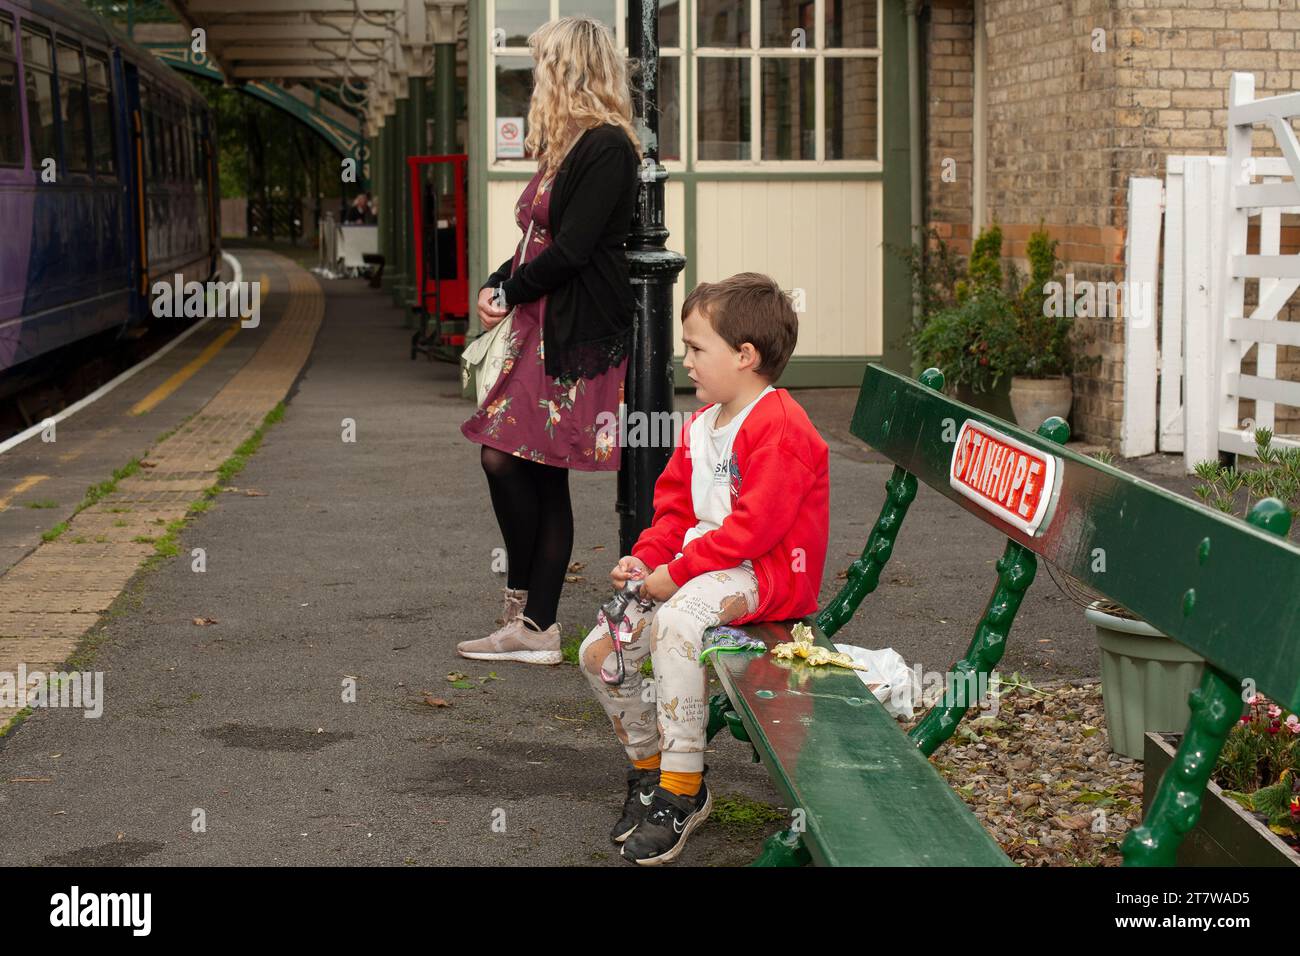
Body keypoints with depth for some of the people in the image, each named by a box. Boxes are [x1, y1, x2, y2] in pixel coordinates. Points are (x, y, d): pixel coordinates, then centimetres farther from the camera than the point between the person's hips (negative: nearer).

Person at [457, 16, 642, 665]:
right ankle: (535, 627, 10)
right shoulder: (568, 147, 18)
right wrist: (495, 286, 4)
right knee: (541, 477, 7)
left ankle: (524, 607, 4)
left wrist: (510, 293, -5)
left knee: (506, 457, -10)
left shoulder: (606, 147, -12)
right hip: (541, 327, 9)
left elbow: (571, 249, -17)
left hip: (576, 339, -9)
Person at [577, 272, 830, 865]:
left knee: (675, 622, -37)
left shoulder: (779, 428, -16)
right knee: (599, 651, -1)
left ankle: (683, 789, -27)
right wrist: (645, 558, 0)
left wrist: (675, 573, -23)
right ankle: (648, 766, 18)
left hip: (765, 576, -9)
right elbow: (675, 507, 19)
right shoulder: (702, 425, 15)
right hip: (697, 568, 10)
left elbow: (753, 526, -23)